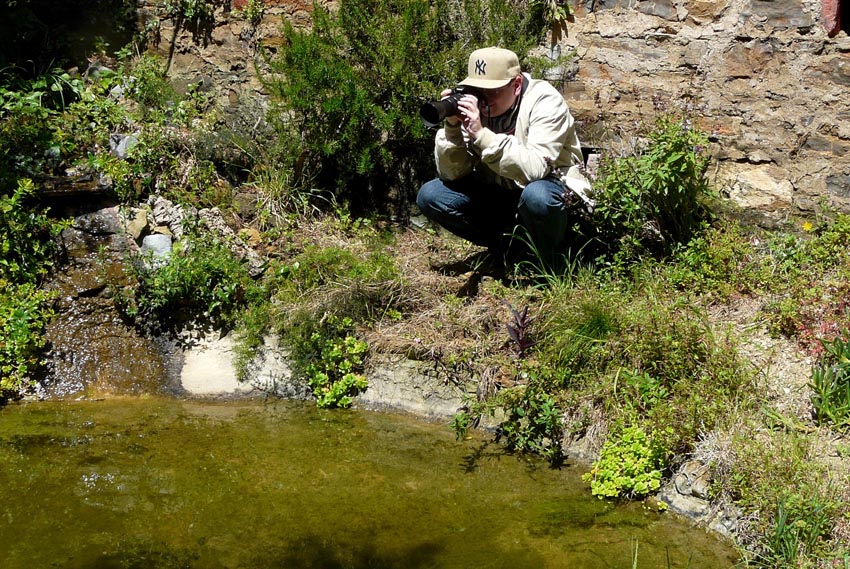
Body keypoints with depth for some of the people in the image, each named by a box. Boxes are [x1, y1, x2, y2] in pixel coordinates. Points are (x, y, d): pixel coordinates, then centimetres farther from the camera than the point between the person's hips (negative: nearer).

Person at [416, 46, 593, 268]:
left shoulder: (545, 101, -22)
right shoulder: (473, 104, -10)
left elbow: (536, 169, -36)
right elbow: (451, 175, -11)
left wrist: (481, 134, -41)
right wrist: (452, 126, -27)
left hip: (550, 188, -5)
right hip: (499, 195, 5)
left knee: (537, 196, -39)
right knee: (429, 196, -12)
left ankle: (550, 263, -7)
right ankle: (505, 243, 3)